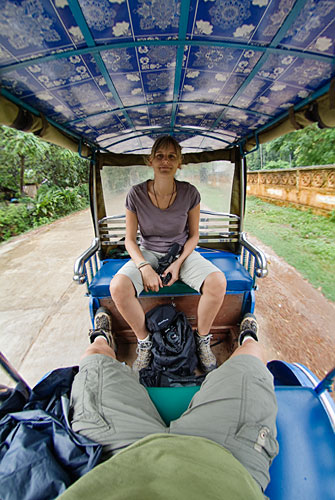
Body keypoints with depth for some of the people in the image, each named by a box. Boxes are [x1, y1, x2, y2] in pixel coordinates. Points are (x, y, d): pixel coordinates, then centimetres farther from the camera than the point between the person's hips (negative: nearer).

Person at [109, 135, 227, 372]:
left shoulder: (190, 193, -10)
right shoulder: (136, 194, -11)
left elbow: (193, 235, 0)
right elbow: (130, 240, -5)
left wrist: (178, 263, -14)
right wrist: (145, 268, -20)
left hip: (182, 252, 1)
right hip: (147, 253, 0)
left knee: (218, 282, -26)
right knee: (118, 287, -28)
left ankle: (203, 339, 3)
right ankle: (144, 342, 1)